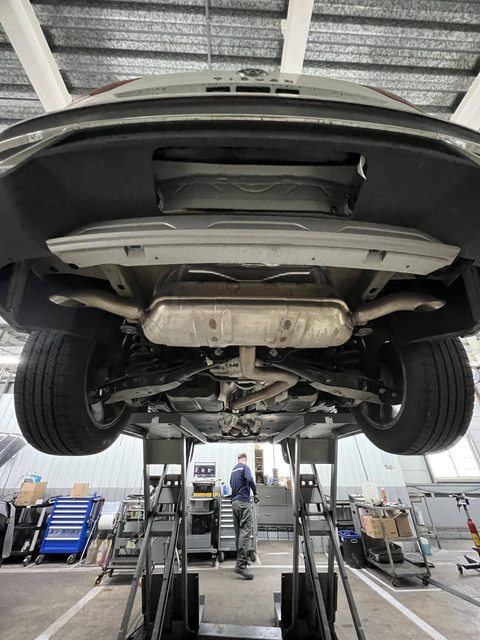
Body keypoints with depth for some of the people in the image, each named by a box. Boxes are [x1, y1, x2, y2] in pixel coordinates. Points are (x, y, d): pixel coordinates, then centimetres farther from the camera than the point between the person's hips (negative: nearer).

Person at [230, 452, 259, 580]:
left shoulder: (233, 469, 18)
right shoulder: (245, 467, -6)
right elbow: (250, 480, -21)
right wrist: (255, 493, -8)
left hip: (234, 502, 8)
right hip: (243, 502, -8)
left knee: (238, 532, 14)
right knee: (246, 531, -11)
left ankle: (240, 559, 22)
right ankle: (241, 565, -16)